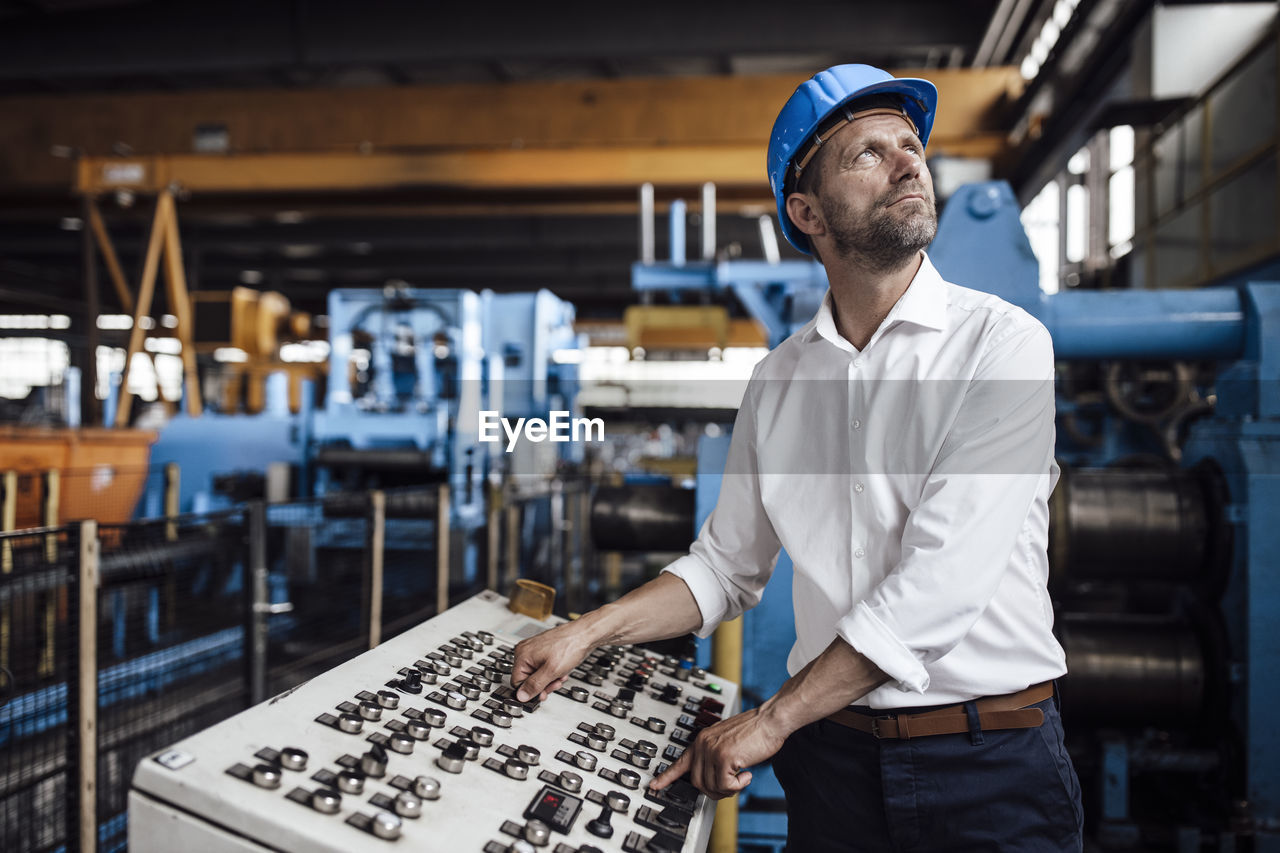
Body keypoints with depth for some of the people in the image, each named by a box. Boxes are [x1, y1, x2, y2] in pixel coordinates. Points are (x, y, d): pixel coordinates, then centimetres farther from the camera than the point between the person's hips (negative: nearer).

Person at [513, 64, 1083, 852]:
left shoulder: (1001, 343, -11)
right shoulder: (780, 379, 3)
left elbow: (939, 583, -20)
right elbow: (727, 564, 10)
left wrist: (774, 719, -18)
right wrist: (589, 632, -2)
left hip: (988, 764, -3)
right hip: (832, 751, 4)